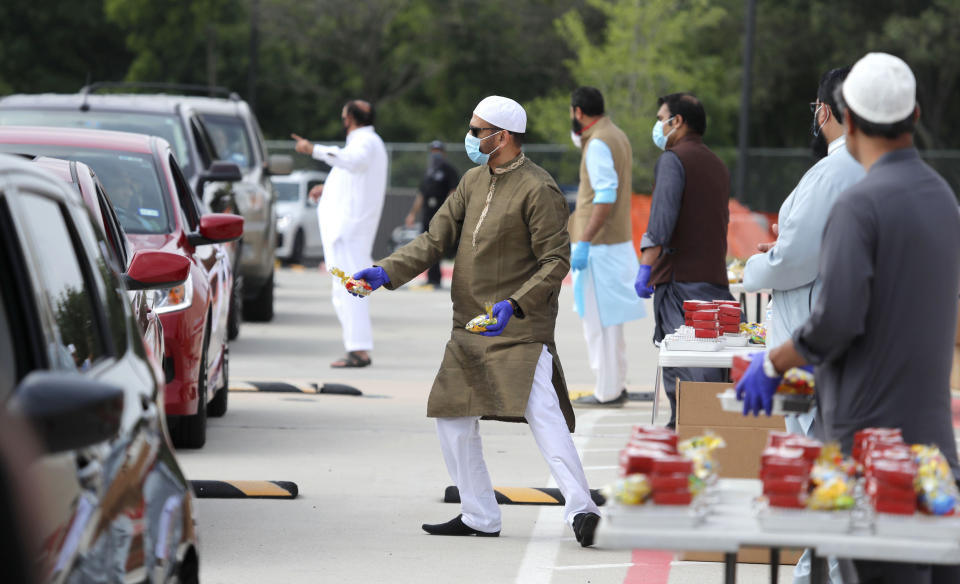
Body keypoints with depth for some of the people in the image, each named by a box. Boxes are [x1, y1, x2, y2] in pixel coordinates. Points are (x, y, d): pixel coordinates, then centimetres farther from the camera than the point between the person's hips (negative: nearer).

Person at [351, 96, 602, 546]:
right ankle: (479, 516, 21)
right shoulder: (474, 181, 12)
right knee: (452, 417, 10)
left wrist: (515, 304, -25)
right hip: (470, 327, 9)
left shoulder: (538, 189, -12)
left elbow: (556, 260, -14)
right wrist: (386, 272, -2)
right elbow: (436, 238, 11)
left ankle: (580, 510, -22)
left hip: (520, 329, -9)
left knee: (542, 415, -19)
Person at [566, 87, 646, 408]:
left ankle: (608, 391, -4)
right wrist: (581, 133, 16)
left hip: (599, 246, -10)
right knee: (607, 319, 17)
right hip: (618, 241, 10)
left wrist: (584, 242, -27)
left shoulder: (599, 144, -17)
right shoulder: (616, 135, 13)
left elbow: (606, 196, -26)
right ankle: (615, 385, 23)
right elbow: (577, 139, 36)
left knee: (599, 320, -6)